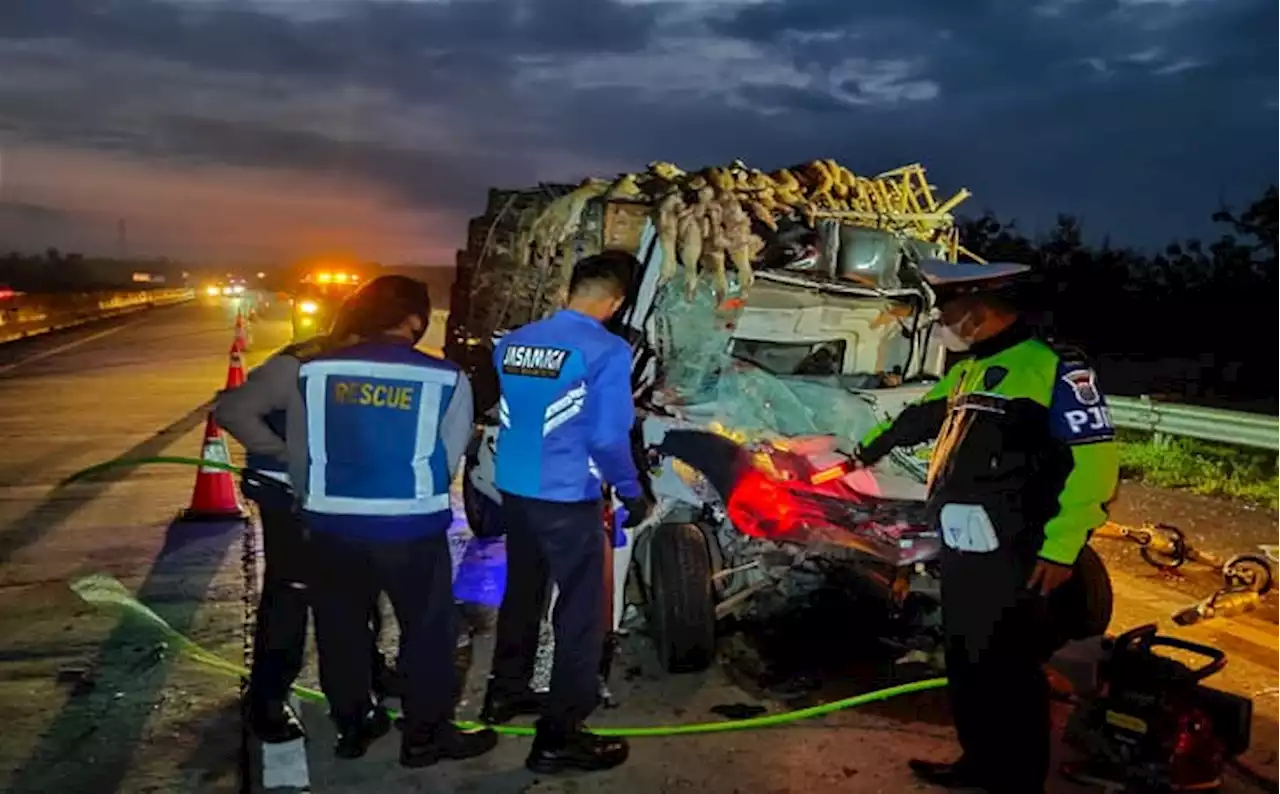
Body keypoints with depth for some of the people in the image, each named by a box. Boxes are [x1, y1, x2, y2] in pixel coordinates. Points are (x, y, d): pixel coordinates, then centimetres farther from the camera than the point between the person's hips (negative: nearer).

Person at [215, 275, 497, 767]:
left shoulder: (310, 371, 1)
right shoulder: (446, 380, -7)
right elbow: (447, 459, 0)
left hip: (332, 523, 3)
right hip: (412, 526, -3)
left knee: (339, 627, 20)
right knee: (428, 630, 14)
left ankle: (352, 726, 34)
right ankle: (425, 735, 24)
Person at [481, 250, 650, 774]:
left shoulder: (512, 343, 5)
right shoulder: (606, 351, -16)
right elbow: (608, 438, -17)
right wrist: (632, 493, -3)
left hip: (513, 491, 7)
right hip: (567, 499, -7)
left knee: (521, 593, 23)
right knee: (582, 612, 3)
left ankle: (505, 693, 37)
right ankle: (559, 736, 9)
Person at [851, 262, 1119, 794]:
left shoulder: (1052, 366, -13)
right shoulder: (965, 371, 16)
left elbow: (1095, 460, -17)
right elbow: (920, 416, 33)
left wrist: (1061, 548, -21)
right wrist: (870, 448, 47)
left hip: (1016, 561, -9)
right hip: (962, 552, 9)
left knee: (1008, 674, -2)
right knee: (964, 665, 17)